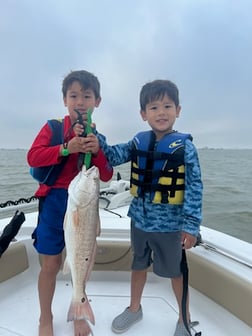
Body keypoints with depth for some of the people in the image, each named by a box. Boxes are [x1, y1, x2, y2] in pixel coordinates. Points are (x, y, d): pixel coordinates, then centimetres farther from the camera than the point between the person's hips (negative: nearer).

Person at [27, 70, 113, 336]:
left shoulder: (97, 137, 4)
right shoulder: (52, 127, -1)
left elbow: (106, 176, 0)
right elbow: (33, 157, -12)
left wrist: (97, 151, -16)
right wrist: (66, 148, -23)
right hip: (54, 202, -2)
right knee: (51, 265, 8)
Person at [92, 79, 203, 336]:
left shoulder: (184, 146, -12)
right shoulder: (139, 142, -1)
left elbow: (195, 188, -12)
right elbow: (112, 157, -1)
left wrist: (191, 225, -14)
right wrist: (94, 136, -15)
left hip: (169, 224, -4)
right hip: (139, 219, 4)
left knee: (176, 271, 17)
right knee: (139, 264, 23)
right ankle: (134, 308, 50)